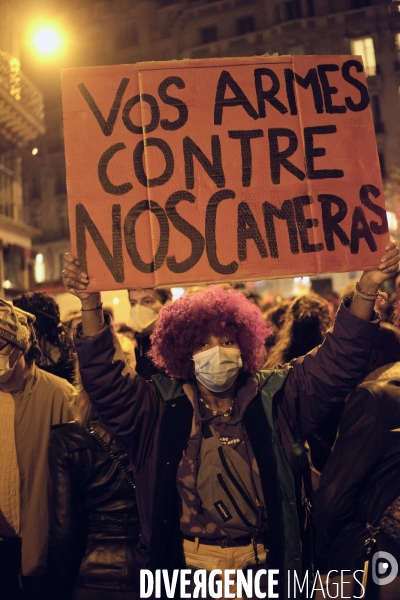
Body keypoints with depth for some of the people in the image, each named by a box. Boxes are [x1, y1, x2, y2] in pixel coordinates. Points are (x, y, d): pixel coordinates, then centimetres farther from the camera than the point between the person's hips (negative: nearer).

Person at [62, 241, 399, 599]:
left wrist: (366, 290, -19)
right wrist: (91, 305, -24)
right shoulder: (161, 406, -4)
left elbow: (338, 361, -8)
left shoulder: (275, 398, -3)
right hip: (185, 568, 0)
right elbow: (106, 380, -11)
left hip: (265, 566, 1)